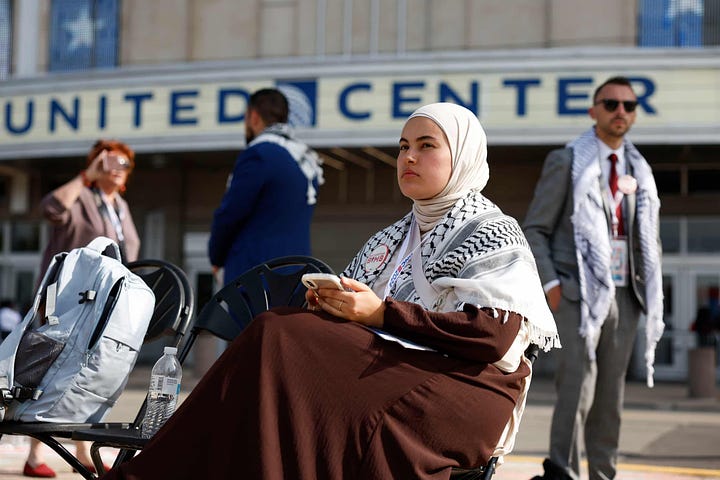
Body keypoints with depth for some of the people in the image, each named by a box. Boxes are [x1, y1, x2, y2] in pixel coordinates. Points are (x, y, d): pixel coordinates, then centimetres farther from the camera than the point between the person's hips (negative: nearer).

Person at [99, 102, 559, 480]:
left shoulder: (495, 235, 3)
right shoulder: (393, 239, 25)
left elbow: (496, 338, -13)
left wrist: (381, 312, -16)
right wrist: (330, 304, -5)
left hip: (461, 390, -6)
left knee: (284, 344, -27)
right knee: (280, 336, -23)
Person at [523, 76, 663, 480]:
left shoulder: (639, 170, 16)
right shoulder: (565, 162, 1)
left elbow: (651, 237, 24)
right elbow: (535, 230, -1)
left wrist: (651, 291, 11)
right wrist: (550, 284, -12)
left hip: (625, 295, 5)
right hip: (579, 291, -5)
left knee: (611, 391, 7)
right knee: (578, 379, -18)